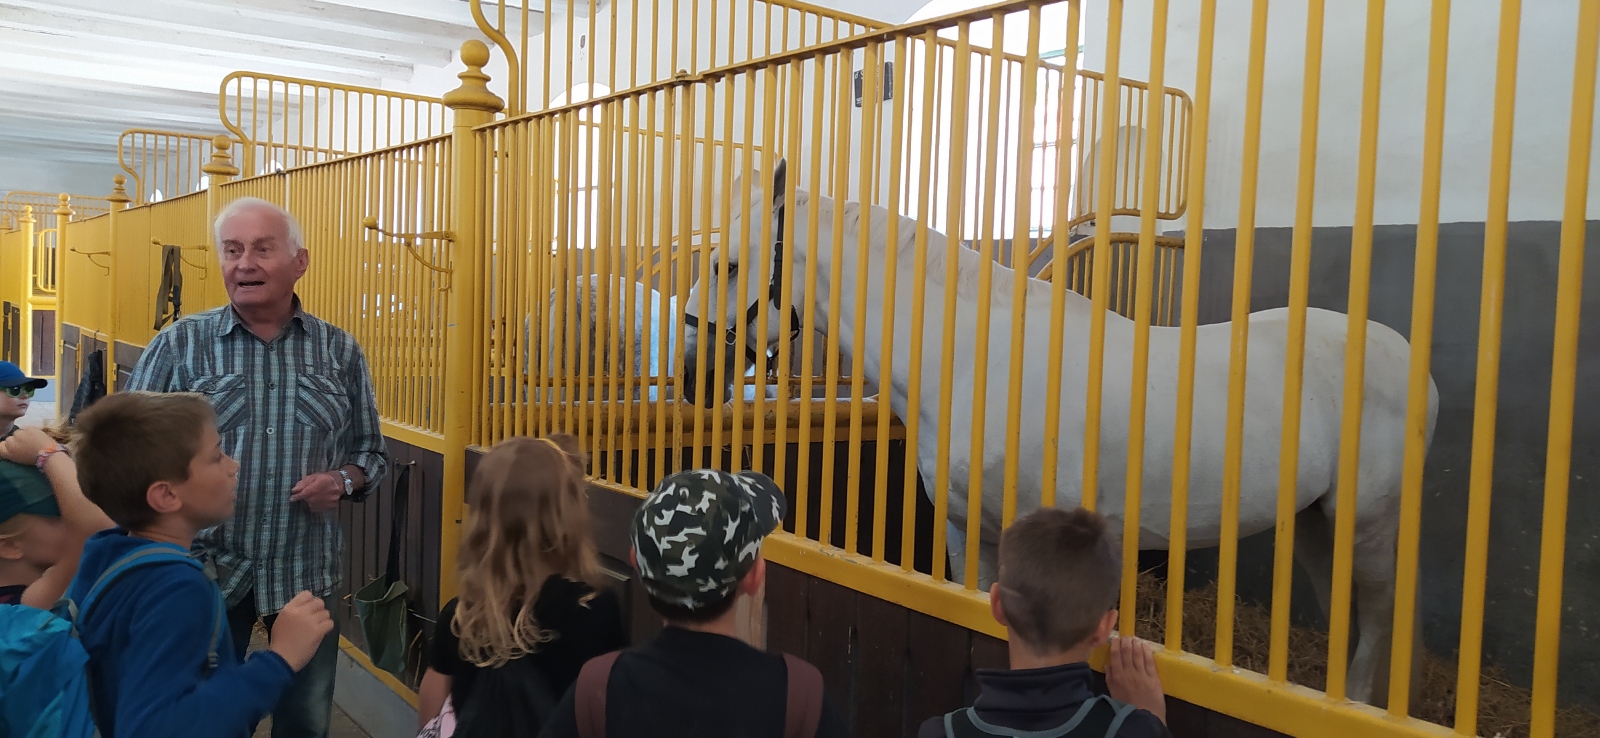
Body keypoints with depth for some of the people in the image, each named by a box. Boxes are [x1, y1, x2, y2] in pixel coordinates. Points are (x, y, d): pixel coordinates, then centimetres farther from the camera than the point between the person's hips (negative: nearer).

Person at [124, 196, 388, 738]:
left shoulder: (341, 353, 2)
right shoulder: (178, 346, -2)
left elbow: (371, 451, 9)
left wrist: (343, 480, -11)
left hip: (307, 573, 1)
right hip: (204, 572, -1)